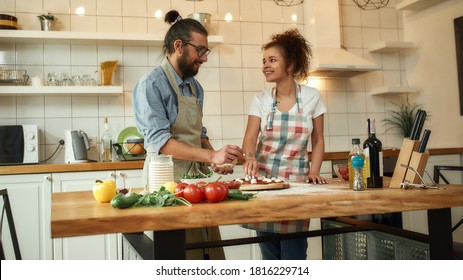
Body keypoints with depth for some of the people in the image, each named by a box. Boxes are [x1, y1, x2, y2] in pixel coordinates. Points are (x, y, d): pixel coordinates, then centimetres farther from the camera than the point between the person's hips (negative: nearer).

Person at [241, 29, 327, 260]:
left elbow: (318, 142, 4)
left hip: (296, 179, -1)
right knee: (269, 254, 7)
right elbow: (250, 138, -6)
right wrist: (250, 157, -27)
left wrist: (314, 172, -10)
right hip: (264, 176, 2)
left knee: (294, 253, -1)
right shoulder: (261, 100, 2)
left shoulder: (311, 97, -1)